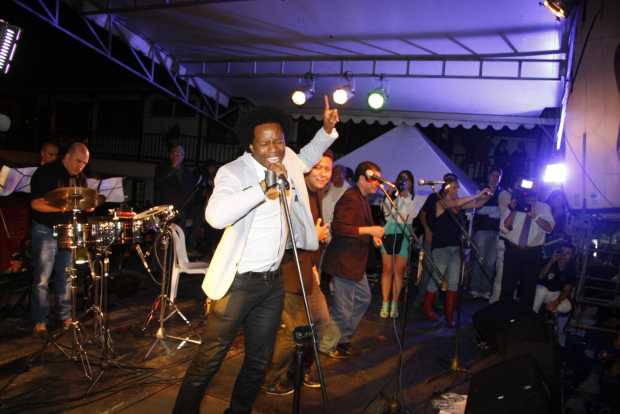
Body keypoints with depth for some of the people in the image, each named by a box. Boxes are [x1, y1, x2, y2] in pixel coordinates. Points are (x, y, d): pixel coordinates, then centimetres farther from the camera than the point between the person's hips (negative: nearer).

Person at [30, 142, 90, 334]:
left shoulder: (80, 178, 7)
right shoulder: (45, 173, -12)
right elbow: (36, 203, -18)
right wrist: (61, 207, -30)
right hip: (46, 231, -6)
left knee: (65, 276, 13)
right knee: (42, 279, 1)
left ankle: (65, 315, 24)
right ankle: (39, 320, 11)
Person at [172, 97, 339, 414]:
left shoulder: (288, 161, 3)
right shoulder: (233, 172, -16)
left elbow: (306, 158, 28)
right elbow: (216, 215, -35)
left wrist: (327, 130, 15)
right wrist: (263, 187, -34)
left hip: (272, 280, 6)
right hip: (239, 281, -6)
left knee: (259, 361, 17)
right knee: (210, 359, 3)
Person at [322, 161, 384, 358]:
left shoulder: (363, 199, 16)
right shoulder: (350, 198, -18)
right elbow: (338, 227, -29)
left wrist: (372, 235, 13)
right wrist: (369, 230, -27)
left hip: (356, 261, 11)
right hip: (344, 262, -11)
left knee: (364, 299, 19)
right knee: (343, 307, -2)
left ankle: (344, 338, 32)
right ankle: (333, 345, 16)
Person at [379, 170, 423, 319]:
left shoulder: (414, 199, 9)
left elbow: (412, 214, -7)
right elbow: (386, 212, -1)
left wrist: (406, 196, -8)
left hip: (404, 235, 0)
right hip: (389, 233, 1)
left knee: (399, 271, 1)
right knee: (387, 270, 0)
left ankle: (394, 304, 9)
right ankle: (385, 304, 5)